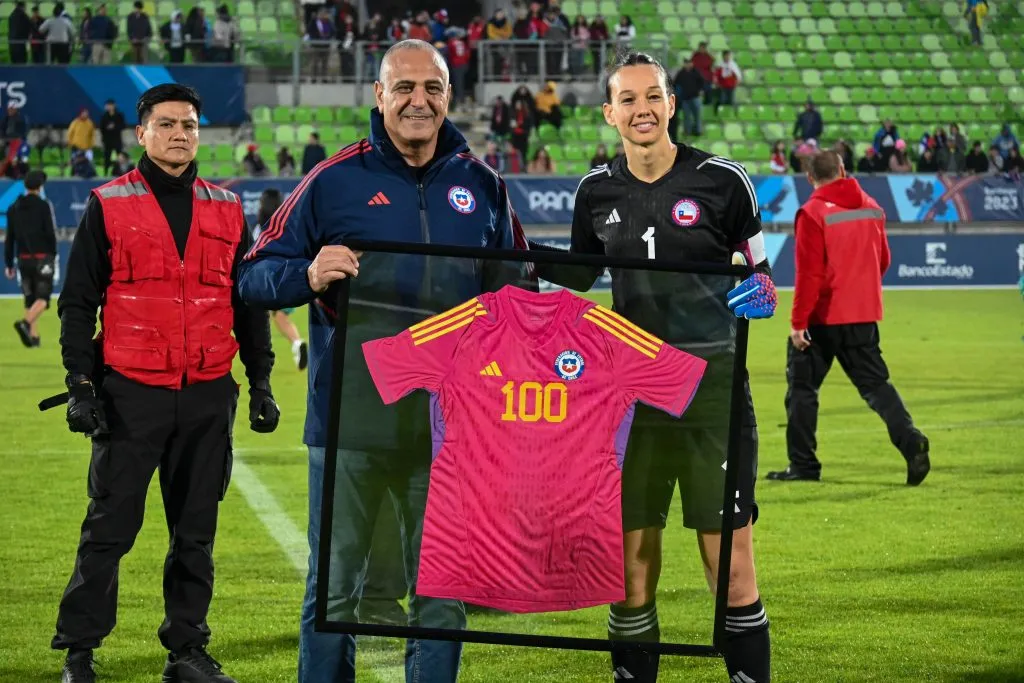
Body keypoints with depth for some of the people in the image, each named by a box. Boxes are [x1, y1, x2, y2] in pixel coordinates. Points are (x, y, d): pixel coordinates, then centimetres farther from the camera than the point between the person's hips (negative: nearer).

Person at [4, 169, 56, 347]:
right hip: (42, 257, -5)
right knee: (42, 298, -6)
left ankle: (34, 336, 8)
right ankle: (25, 323, -30)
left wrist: (8, 264, 13)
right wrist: (53, 255, 5)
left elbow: (9, 239, 9)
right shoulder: (43, 205, -6)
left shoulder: (13, 208, 8)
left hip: (23, 259, 5)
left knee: (30, 298, 12)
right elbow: (51, 233, -9)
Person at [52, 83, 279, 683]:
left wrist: (261, 382, 12)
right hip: (131, 392, -3)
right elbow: (78, 301, 2)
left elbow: (248, 302, 17)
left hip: (208, 394, 3)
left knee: (196, 531, 7)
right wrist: (81, 385, -6)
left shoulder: (227, 209, 12)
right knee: (110, 528, -3)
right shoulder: (108, 206, 3)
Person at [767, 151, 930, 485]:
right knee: (875, 384, 10)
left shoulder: (813, 213, -13)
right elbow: (882, 260, 15)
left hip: (823, 318, -5)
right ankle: (912, 443, -8)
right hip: (864, 314, 5)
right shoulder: (871, 208, 6)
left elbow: (809, 273, -17)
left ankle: (803, 464, 7)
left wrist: (798, 322, -14)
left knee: (802, 386, 7)